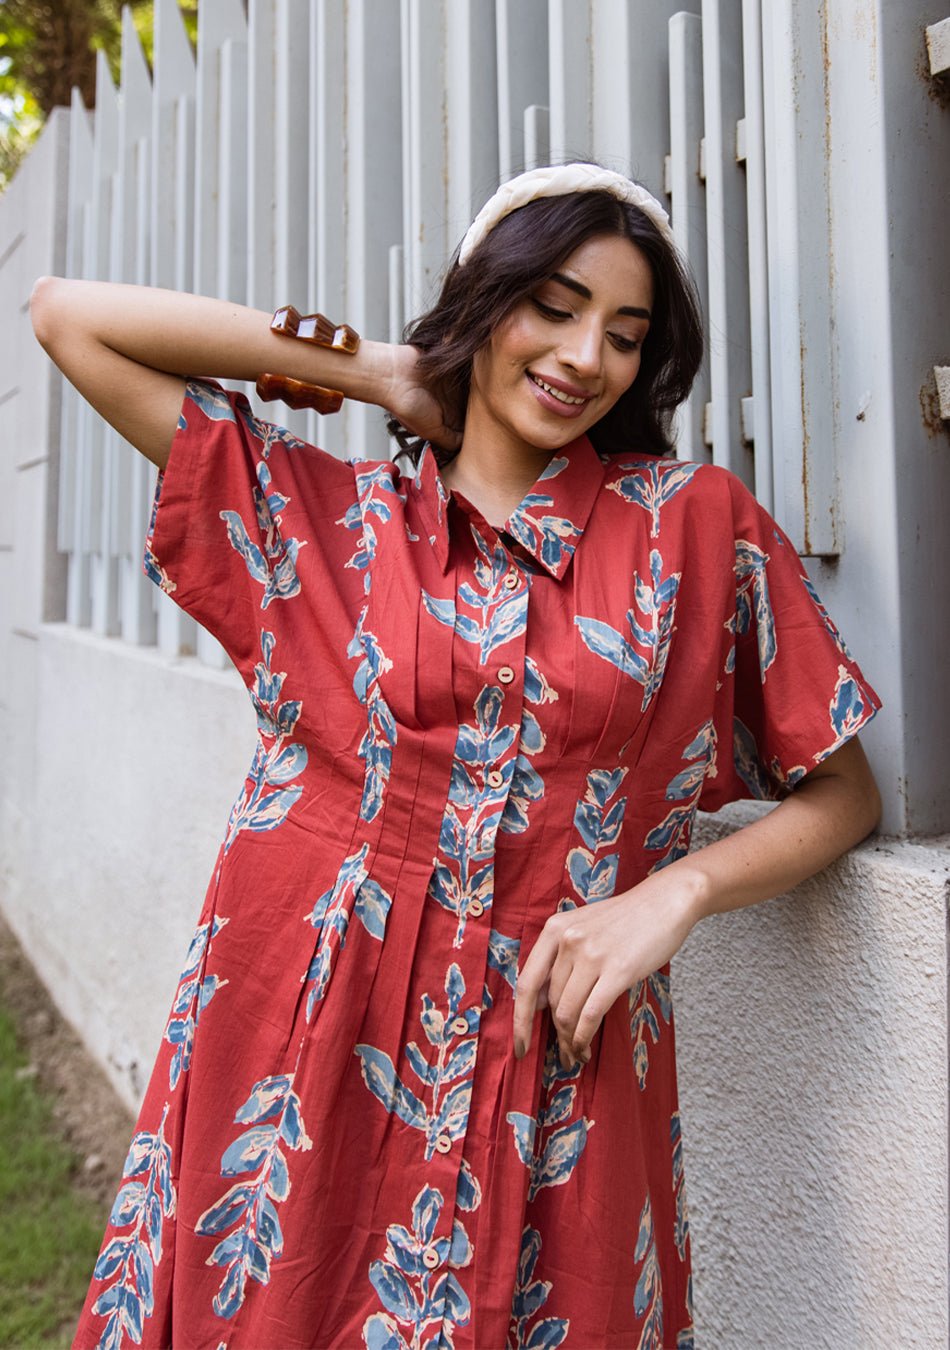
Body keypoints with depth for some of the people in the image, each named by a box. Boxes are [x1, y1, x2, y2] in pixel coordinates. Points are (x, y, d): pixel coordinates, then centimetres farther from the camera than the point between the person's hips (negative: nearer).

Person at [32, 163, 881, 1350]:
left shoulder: (699, 524, 3)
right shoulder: (323, 513, 4)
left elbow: (842, 789, 7)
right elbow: (69, 315, 4)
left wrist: (675, 892, -12)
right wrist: (371, 370, 1)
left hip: (550, 1064, 0)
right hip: (297, 1044, 1)